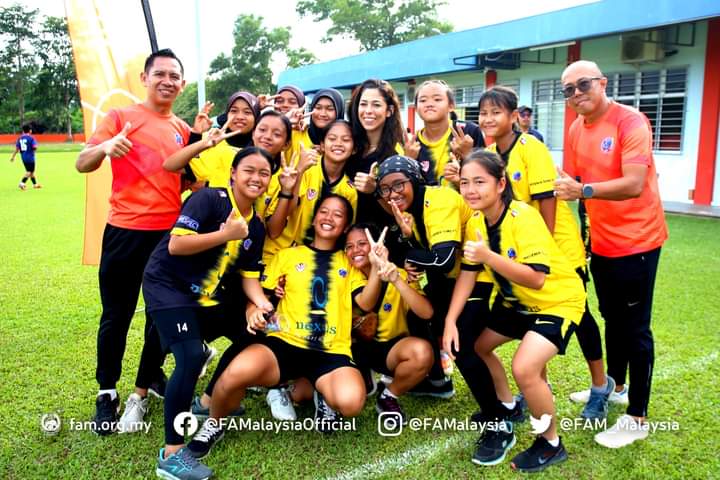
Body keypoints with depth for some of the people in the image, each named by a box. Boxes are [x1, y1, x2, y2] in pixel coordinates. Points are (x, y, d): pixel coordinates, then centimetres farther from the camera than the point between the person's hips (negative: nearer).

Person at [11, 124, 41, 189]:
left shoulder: (20, 138, 7)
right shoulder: (31, 138, -11)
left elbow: (16, 148, 4)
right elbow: (35, 147, -20)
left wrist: (13, 157, 6)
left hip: (23, 157, 7)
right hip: (30, 157, -7)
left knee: (31, 171, 17)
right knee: (29, 172, -4)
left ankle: (35, 184, 26)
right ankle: (21, 183, -20)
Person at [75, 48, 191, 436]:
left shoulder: (184, 129, 11)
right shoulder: (121, 117, -1)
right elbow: (82, 164, -7)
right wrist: (105, 147, -28)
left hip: (171, 231, 4)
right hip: (126, 230, -4)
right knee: (116, 315, 5)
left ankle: (148, 379, 32)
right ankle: (107, 392, 21)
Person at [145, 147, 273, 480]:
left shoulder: (255, 227, 4)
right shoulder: (209, 199, -17)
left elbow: (249, 275, 5)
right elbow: (176, 245, -25)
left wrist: (259, 302, -14)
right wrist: (225, 234, -24)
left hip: (208, 294, 8)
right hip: (168, 285, -8)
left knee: (251, 336, 13)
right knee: (191, 357, -23)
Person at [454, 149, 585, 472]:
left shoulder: (523, 217, -29)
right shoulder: (476, 221, -8)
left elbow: (536, 278, -36)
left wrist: (488, 256, -46)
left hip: (558, 300, -8)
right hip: (516, 300, 8)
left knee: (524, 367, -25)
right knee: (474, 346, 13)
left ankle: (551, 444, 3)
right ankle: (507, 411, 38)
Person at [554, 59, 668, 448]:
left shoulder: (631, 122, -18)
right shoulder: (576, 130, 5)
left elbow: (634, 184, -29)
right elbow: (573, 182, 9)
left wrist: (584, 191, -41)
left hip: (637, 241, -7)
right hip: (602, 241, 7)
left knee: (635, 328, 0)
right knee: (612, 320, 20)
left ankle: (637, 418, 12)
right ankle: (614, 388, 39)